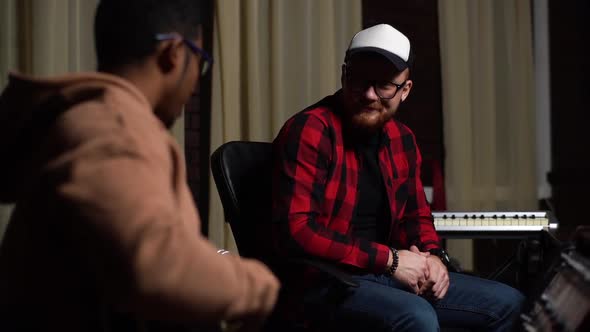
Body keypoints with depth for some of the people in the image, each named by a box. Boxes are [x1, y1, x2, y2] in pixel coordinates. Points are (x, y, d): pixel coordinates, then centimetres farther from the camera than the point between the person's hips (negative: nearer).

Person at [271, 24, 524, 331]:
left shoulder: (401, 139, 10)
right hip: (324, 282, -8)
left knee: (505, 302, 11)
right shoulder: (310, 130, -16)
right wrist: (390, 259, -21)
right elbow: (295, 231, -24)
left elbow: (416, 215, 22)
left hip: (384, 273, 9)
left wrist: (433, 257, -2)